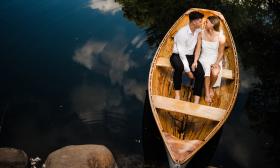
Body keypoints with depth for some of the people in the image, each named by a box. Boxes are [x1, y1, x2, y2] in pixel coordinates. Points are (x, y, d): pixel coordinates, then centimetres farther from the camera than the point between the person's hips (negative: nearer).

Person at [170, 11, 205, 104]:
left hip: (190, 56, 5)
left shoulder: (198, 30, -2)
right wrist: (188, 70, -23)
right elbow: (181, 53, -22)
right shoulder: (182, 33, -22)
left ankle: (196, 101, -25)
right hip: (178, 55, -5)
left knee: (201, 73, -24)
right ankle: (177, 93, -26)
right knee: (179, 67, -42)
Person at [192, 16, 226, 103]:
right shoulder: (201, 34, -5)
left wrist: (216, 63, -18)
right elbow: (198, 49, -4)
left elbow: (221, 53, -5)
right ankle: (207, 93, -14)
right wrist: (195, 61, -16)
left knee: (215, 72, -32)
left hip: (215, 60, -1)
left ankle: (211, 87, 2)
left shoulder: (221, 37, -12)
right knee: (206, 71, -32)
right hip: (204, 59, 1)